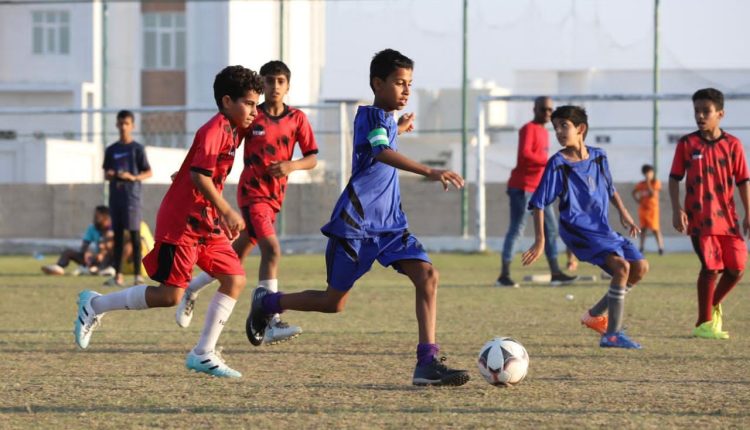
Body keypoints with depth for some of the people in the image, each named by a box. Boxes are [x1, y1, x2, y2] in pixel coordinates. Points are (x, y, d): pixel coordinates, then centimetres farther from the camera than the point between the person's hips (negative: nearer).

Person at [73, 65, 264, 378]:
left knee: (235, 280, -2)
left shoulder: (229, 132, 14)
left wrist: (223, 218, 25)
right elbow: (199, 176, -26)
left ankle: (203, 354, 0)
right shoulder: (214, 130, -15)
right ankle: (95, 305, 6)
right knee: (169, 295, -10)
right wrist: (228, 212, -26)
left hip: (206, 224, 9)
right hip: (181, 223, -9)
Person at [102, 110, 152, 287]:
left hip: (132, 196, -4)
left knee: (134, 234, -5)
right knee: (118, 235, 5)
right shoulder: (111, 150, 12)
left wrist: (133, 177, -16)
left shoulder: (137, 149, 0)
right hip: (115, 197, 4)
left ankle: (138, 275, -4)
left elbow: (148, 172, 0)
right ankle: (118, 275, 7)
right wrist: (109, 175, -5)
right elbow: (106, 174, 18)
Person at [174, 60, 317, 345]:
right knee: (272, 250, -21)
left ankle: (191, 290, 36)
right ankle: (271, 324, -24)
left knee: (236, 256, 13)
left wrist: (292, 165, -19)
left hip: (275, 197, 5)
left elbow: (312, 159, 2)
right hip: (252, 192, -5)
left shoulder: (297, 119, 2)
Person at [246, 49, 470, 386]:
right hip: (356, 223, -8)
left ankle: (427, 362, -18)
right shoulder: (372, 116, -15)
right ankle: (267, 302, 28)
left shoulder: (383, 118, 13)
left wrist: (398, 128, 52)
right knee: (334, 302, 2)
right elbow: (382, 153, -37)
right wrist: (429, 172, -49)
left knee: (427, 276, -14)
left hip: (390, 223, 8)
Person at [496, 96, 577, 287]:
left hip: (538, 189, 9)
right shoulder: (529, 129, -10)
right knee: (516, 229, -8)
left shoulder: (544, 132, 17)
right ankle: (504, 276, -5)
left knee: (551, 228, 8)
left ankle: (555, 274, 12)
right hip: (522, 187, -9)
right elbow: (524, 154, -25)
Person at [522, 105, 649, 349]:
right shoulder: (558, 164, -11)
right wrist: (540, 240, -14)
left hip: (602, 229, 7)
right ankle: (612, 334, -21)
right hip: (578, 230, -7)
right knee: (621, 266, -24)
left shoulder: (598, 157, 5)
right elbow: (538, 203, -9)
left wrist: (623, 214, 11)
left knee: (640, 267, 5)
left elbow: (610, 189, 23)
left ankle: (596, 315, 16)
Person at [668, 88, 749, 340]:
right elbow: (675, 178, 3)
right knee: (711, 267, -9)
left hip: (728, 217, 3)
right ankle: (704, 323, 4)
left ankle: (713, 306, 27)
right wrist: (677, 210, -8)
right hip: (699, 217, -3)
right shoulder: (687, 144, 0)